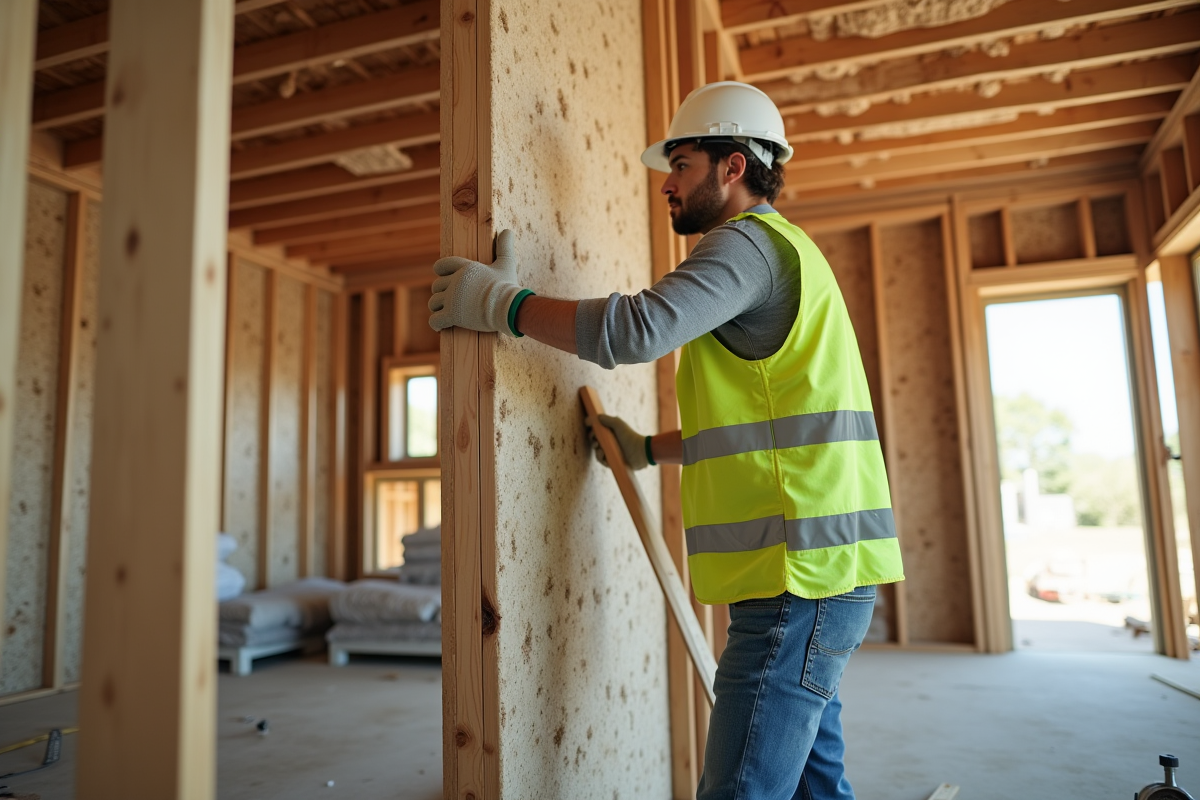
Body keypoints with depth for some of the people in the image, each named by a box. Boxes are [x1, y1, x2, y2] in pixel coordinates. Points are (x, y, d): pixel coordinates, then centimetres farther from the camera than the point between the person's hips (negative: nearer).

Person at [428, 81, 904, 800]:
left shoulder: (750, 240, -8)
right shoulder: (781, 254, 25)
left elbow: (636, 328, -26)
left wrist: (498, 301, -13)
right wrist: (650, 449, 25)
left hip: (802, 577, -10)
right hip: (819, 576, 10)